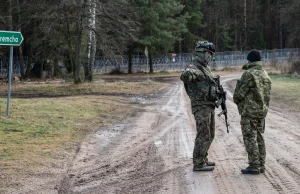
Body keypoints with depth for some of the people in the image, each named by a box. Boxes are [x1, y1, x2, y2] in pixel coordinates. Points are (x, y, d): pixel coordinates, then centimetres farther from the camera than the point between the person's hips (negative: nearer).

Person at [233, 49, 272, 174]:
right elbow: (267, 95, 15)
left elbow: (239, 93, -12)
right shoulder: (265, 75, 10)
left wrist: (237, 100, 9)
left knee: (250, 138, -4)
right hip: (262, 111, 8)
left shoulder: (248, 74, -15)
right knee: (259, 138, 11)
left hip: (249, 111, -8)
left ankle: (254, 166, -5)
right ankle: (260, 165, 13)